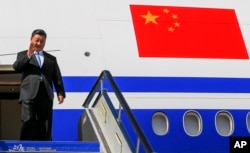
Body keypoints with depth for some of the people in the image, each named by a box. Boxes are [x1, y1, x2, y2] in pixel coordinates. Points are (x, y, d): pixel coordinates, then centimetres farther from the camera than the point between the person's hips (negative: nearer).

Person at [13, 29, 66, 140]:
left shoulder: (51, 58, 22)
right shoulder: (23, 55, 18)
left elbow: (57, 77, 14)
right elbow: (16, 67, -1)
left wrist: (60, 92, 0)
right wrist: (28, 56, -12)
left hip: (46, 94, 2)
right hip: (29, 94, -2)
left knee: (45, 126, -1)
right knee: (28, 122, -13)